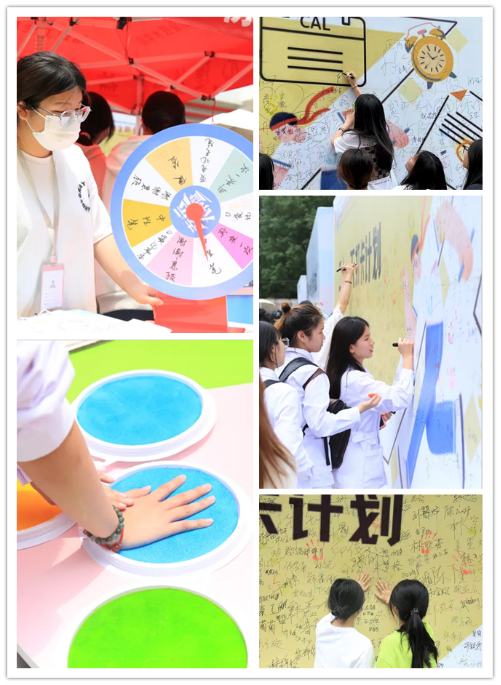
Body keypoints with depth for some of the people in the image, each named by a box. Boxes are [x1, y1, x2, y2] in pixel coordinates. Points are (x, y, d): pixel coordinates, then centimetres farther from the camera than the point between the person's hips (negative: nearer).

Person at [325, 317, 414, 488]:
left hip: (349, 461, 10)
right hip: (360, 465, -10)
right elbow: (400, 399, -28)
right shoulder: (355, 379, -20)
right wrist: (408, 357, -20)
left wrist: (376, 415, 8)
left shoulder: (341, 375, 11)